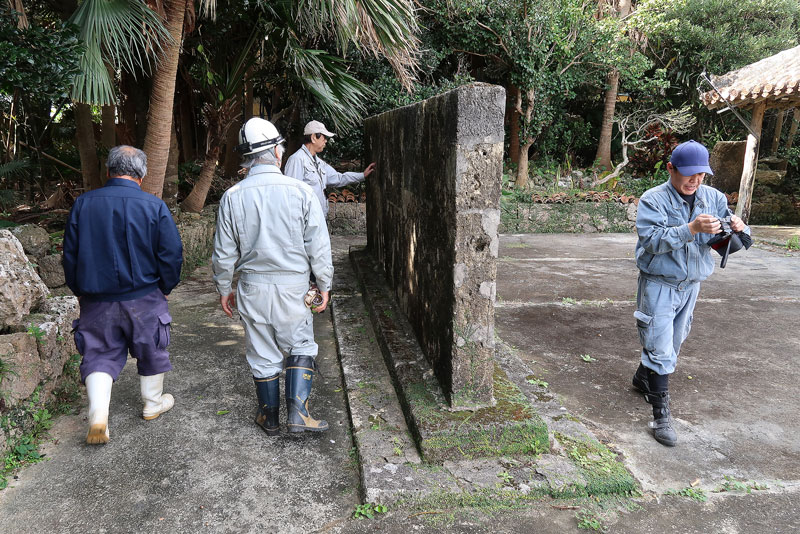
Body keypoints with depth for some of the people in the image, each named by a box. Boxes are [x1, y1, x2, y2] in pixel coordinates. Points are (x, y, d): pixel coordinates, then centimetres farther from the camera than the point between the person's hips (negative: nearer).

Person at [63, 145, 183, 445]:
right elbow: (172, 255, -9)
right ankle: (153, 403, 33)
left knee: (100, 356, 12)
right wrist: (165, 287, 7)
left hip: (96, 300, 2)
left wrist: (79, 291, 17)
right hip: (144, 299, -1)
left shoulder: (83, 204, -2)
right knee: (151, 352, 17)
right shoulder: (155, 207, -11)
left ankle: (98, 418, 1)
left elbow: (70, 254, 4)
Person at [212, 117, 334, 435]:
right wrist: (324, 285, 4)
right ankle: (297, 413, 8)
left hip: (252, 287, 2)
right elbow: (318, 247, -7)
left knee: (262, 355, 14)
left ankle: (269, 418, 29)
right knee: (301, 348, 16)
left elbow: (224, 253, 0)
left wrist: (224, 289, 14)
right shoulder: (300, 191, -10)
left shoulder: (232, 197, -5)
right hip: (293, 287, -1)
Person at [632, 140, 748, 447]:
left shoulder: (712, 198, 1)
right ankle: (661, 415, 2)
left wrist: (738, 228, -19)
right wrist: (691, 229, -35)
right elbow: (651, 240, -26)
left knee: (673, 343, 20)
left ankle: (643, 378, 44)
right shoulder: (653, 200, -14)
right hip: (659, 285, -6)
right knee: (661, 349, -6)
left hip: (691, 284, 6)